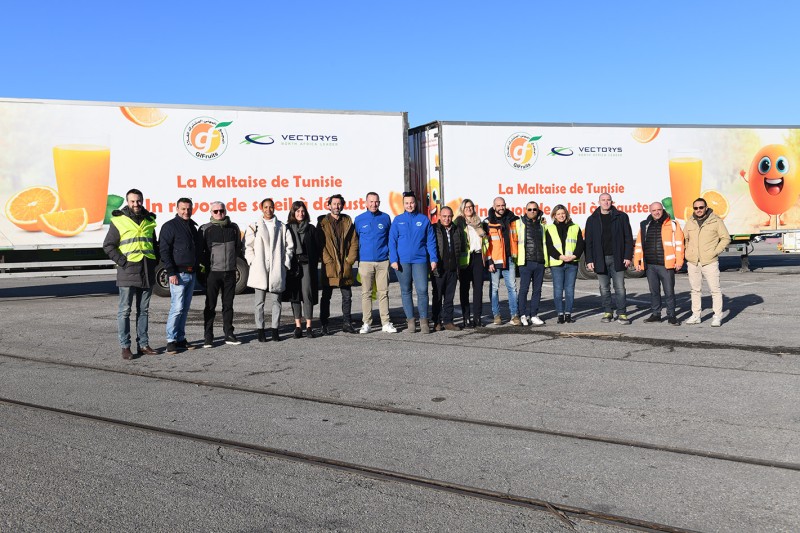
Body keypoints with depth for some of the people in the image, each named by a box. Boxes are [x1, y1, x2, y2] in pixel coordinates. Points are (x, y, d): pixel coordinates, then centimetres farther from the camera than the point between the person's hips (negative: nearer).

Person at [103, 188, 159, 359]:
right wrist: (122, 261, -12)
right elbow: (108, 245, -3)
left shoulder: (149, 221, 13)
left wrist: (155, 262, 9)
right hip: (128, 273, -5)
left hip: (147, 273, 5)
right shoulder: (119, 221, -2)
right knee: (124, 310, -2)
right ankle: (125, 347, 3)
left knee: (144, 310, 11)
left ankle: (143, 344, 18)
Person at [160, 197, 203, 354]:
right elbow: (164, 251, -11)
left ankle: (180, 339, 15)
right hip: (178, 274, -7)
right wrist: (171, 272, -17)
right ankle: (171, 340, -6)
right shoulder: (170, 226, -5)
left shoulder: (193, 227, 18)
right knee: (177, 307, -12)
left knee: (185, 308, 9)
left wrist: (197, 269, 18)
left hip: (191, 274, 7)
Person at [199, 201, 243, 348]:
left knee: (228, 305, 10)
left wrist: (232, 260, 11)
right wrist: (207, 263, -4)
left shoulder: (233, 227, 8)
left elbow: (238, 247, 20)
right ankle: (208, 337, 5)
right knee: (210, 306, 0)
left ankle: (229, 334, 17)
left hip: (230, 271, 3)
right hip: (213, 271, -3)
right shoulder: (205, 229, -2)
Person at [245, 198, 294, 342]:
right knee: (260, 302, 1)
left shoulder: (281, 227, 10)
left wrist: (285, 263, 2)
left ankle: (275, 330, 10)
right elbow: (248, 247, 5)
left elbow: (289, 246, 11)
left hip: (276, 270, 1)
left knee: (275, 301, 4)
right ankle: (260, 330, 6)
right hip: (259, 270, -1)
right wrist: (253, 262, -5)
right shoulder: (254, 226, 7)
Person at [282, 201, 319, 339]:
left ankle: (309, 327, 0)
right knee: (295, 296, 4)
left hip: (307, 265, -1)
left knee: (308, 295, -5)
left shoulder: (311, 228, 9)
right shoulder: (287, 228, 7)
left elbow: (316, 249, 7)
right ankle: (298, 326, 10)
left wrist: (314, 264, -2)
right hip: (292, 265, 1)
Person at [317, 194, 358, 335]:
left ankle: (346, 323, 17)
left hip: (346, 266, 3)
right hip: (329, 266, -3)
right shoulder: (322, 222, 2)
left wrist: (349, 260, -2)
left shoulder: (348, 221, 10)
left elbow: (354, 242, 7)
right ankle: (324, 325, 10)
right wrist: (329, 261, -11)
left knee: (347, 296, 7)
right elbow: (320, 244, -3)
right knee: (326, 296, 3)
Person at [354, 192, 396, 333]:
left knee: (383, 292, 2)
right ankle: (366, 323, 8)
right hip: (365, 262, 0)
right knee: (366, 293, 3)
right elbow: (355, 240, 10)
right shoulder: (359, 219, 5)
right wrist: (357, 258, 5)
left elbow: (390, 238, 11)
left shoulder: (385, 218, 6)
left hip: (383, 262, 0)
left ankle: (386, 323, 6)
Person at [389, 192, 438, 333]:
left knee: (422, 290, -8)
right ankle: (410, 321, 13)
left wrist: (433, 259, -2)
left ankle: (424, 320, 3)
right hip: (402, 261, 1)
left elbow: (431, 241, 6)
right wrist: (394, 259, -6)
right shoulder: (398, 220, 7)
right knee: (406, 291, 5)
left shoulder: (424, 219, 6)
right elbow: (392, 241, 4)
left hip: (420, 260, -1)